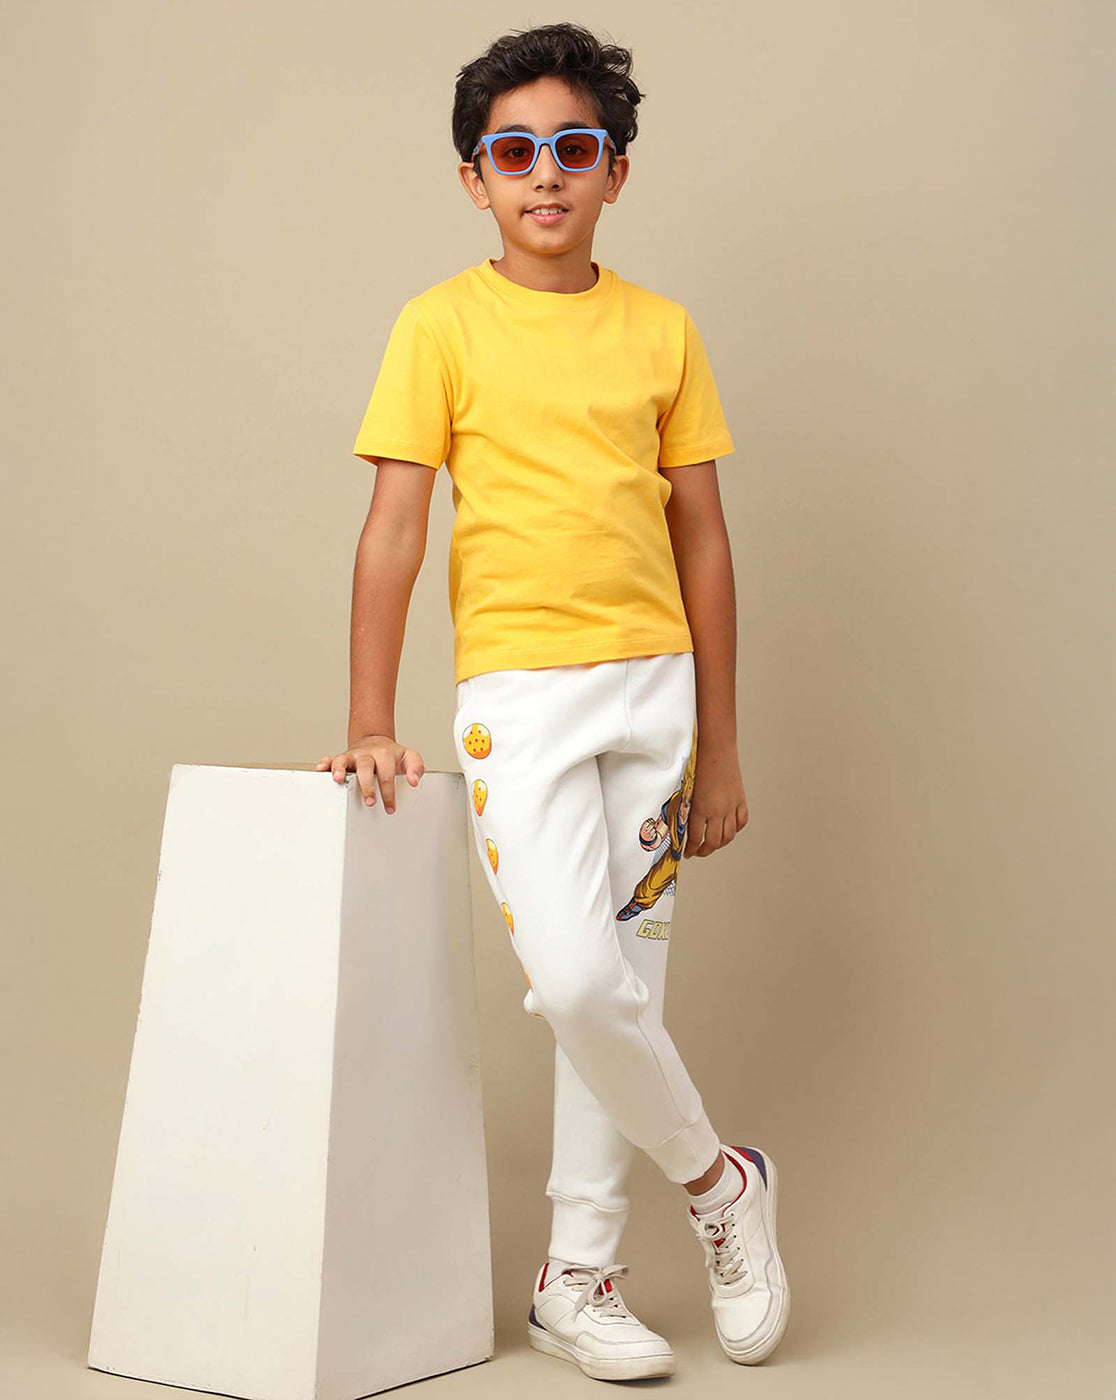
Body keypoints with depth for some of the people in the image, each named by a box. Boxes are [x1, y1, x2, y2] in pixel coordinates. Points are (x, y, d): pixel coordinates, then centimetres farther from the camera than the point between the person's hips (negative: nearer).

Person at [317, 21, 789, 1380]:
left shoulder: (662, 331, 7)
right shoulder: (443, 325, -1)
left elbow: (702, 540, 9)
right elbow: (393, 529, -3)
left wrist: (719, 746, 8)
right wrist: (370, 726, -8)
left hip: (654, 685, 3)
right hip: (520, 690, -3)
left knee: (622, 983, 6)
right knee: (574, 979, -17)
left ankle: (576, 1278, 20)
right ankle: (719, 1181, 10)